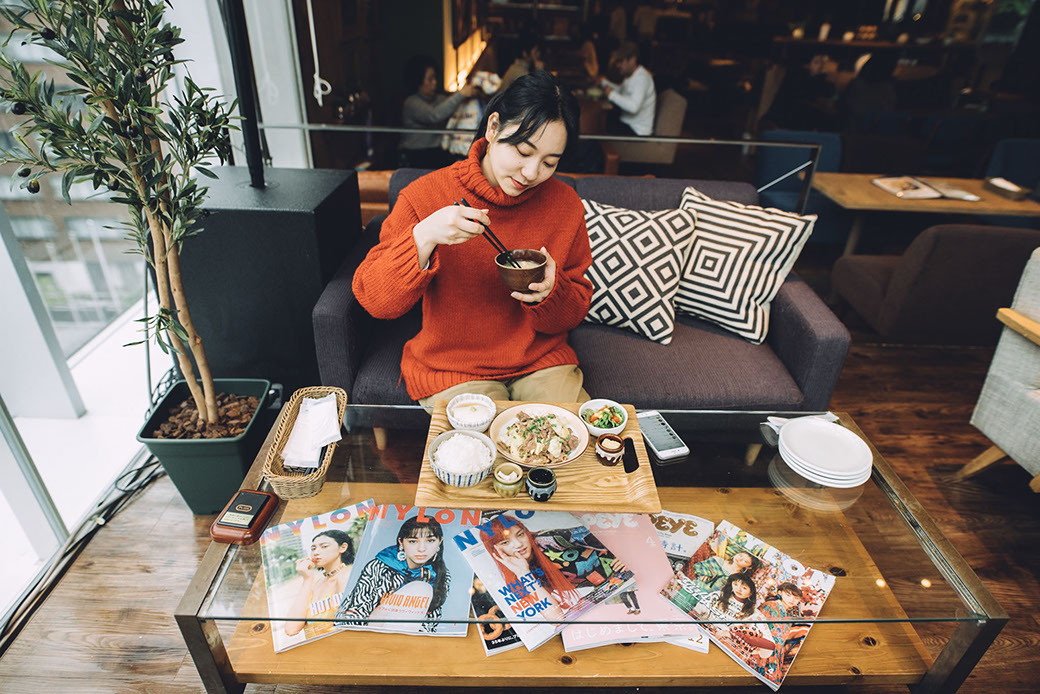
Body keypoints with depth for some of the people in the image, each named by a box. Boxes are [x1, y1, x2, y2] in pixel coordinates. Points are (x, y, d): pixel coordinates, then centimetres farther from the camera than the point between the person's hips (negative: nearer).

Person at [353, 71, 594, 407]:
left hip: (543, 363, 3)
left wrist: (551, 291, -20)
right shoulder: (426, 195, -9)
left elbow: (575, 313, 3)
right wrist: (423, 238, -29)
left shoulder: (565, 203, -3)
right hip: (451, 371, -2)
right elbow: (373, 300, -13)